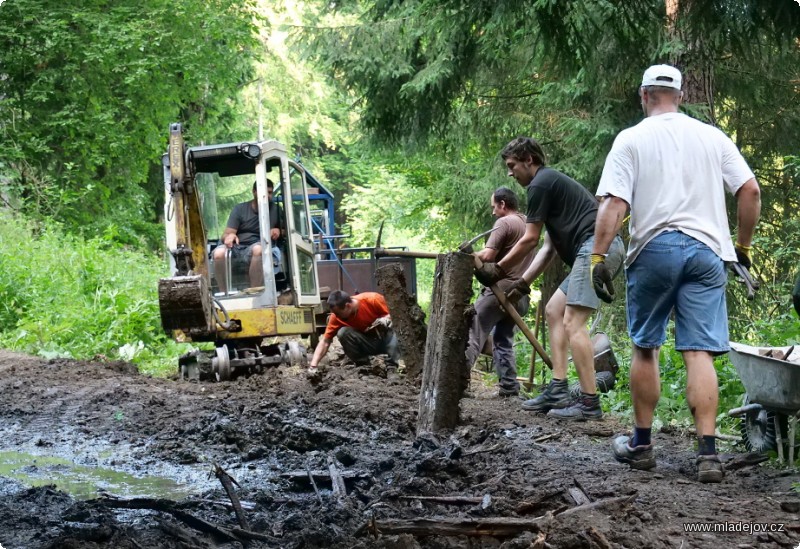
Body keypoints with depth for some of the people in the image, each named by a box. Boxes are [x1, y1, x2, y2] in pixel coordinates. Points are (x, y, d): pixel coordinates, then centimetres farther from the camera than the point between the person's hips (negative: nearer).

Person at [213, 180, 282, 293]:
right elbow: (225, 235, 2)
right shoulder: (240, 209, 9)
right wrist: (229, 236, -23)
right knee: (219, 253, -33)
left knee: (258, 249, -39)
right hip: (236, 247, 1)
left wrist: (278, 231, -7)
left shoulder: (275, 209, 9)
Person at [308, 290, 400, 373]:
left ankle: (391, 367, -26)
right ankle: (363, 365, -16)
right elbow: (325, 342, -17)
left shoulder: (372, 299, -24)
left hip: (385, 338, -2)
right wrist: (313, 366, -28)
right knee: (343, 332, -27)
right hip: (366, 343, 3)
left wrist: (386, 319, -33)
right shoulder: (336, 317, -18)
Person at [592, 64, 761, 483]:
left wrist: (597, 256, -7)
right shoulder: (712, 137, 9)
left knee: (644, 348, 12)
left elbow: (613, 204, -8)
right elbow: (750, 191, 5)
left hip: (653, 248, -2)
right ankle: (707, 453, -10)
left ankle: (641, 445, 19)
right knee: (700, 353, -2)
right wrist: (742, 246, 15)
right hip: (706, 251, 2)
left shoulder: (631, 139, 1)